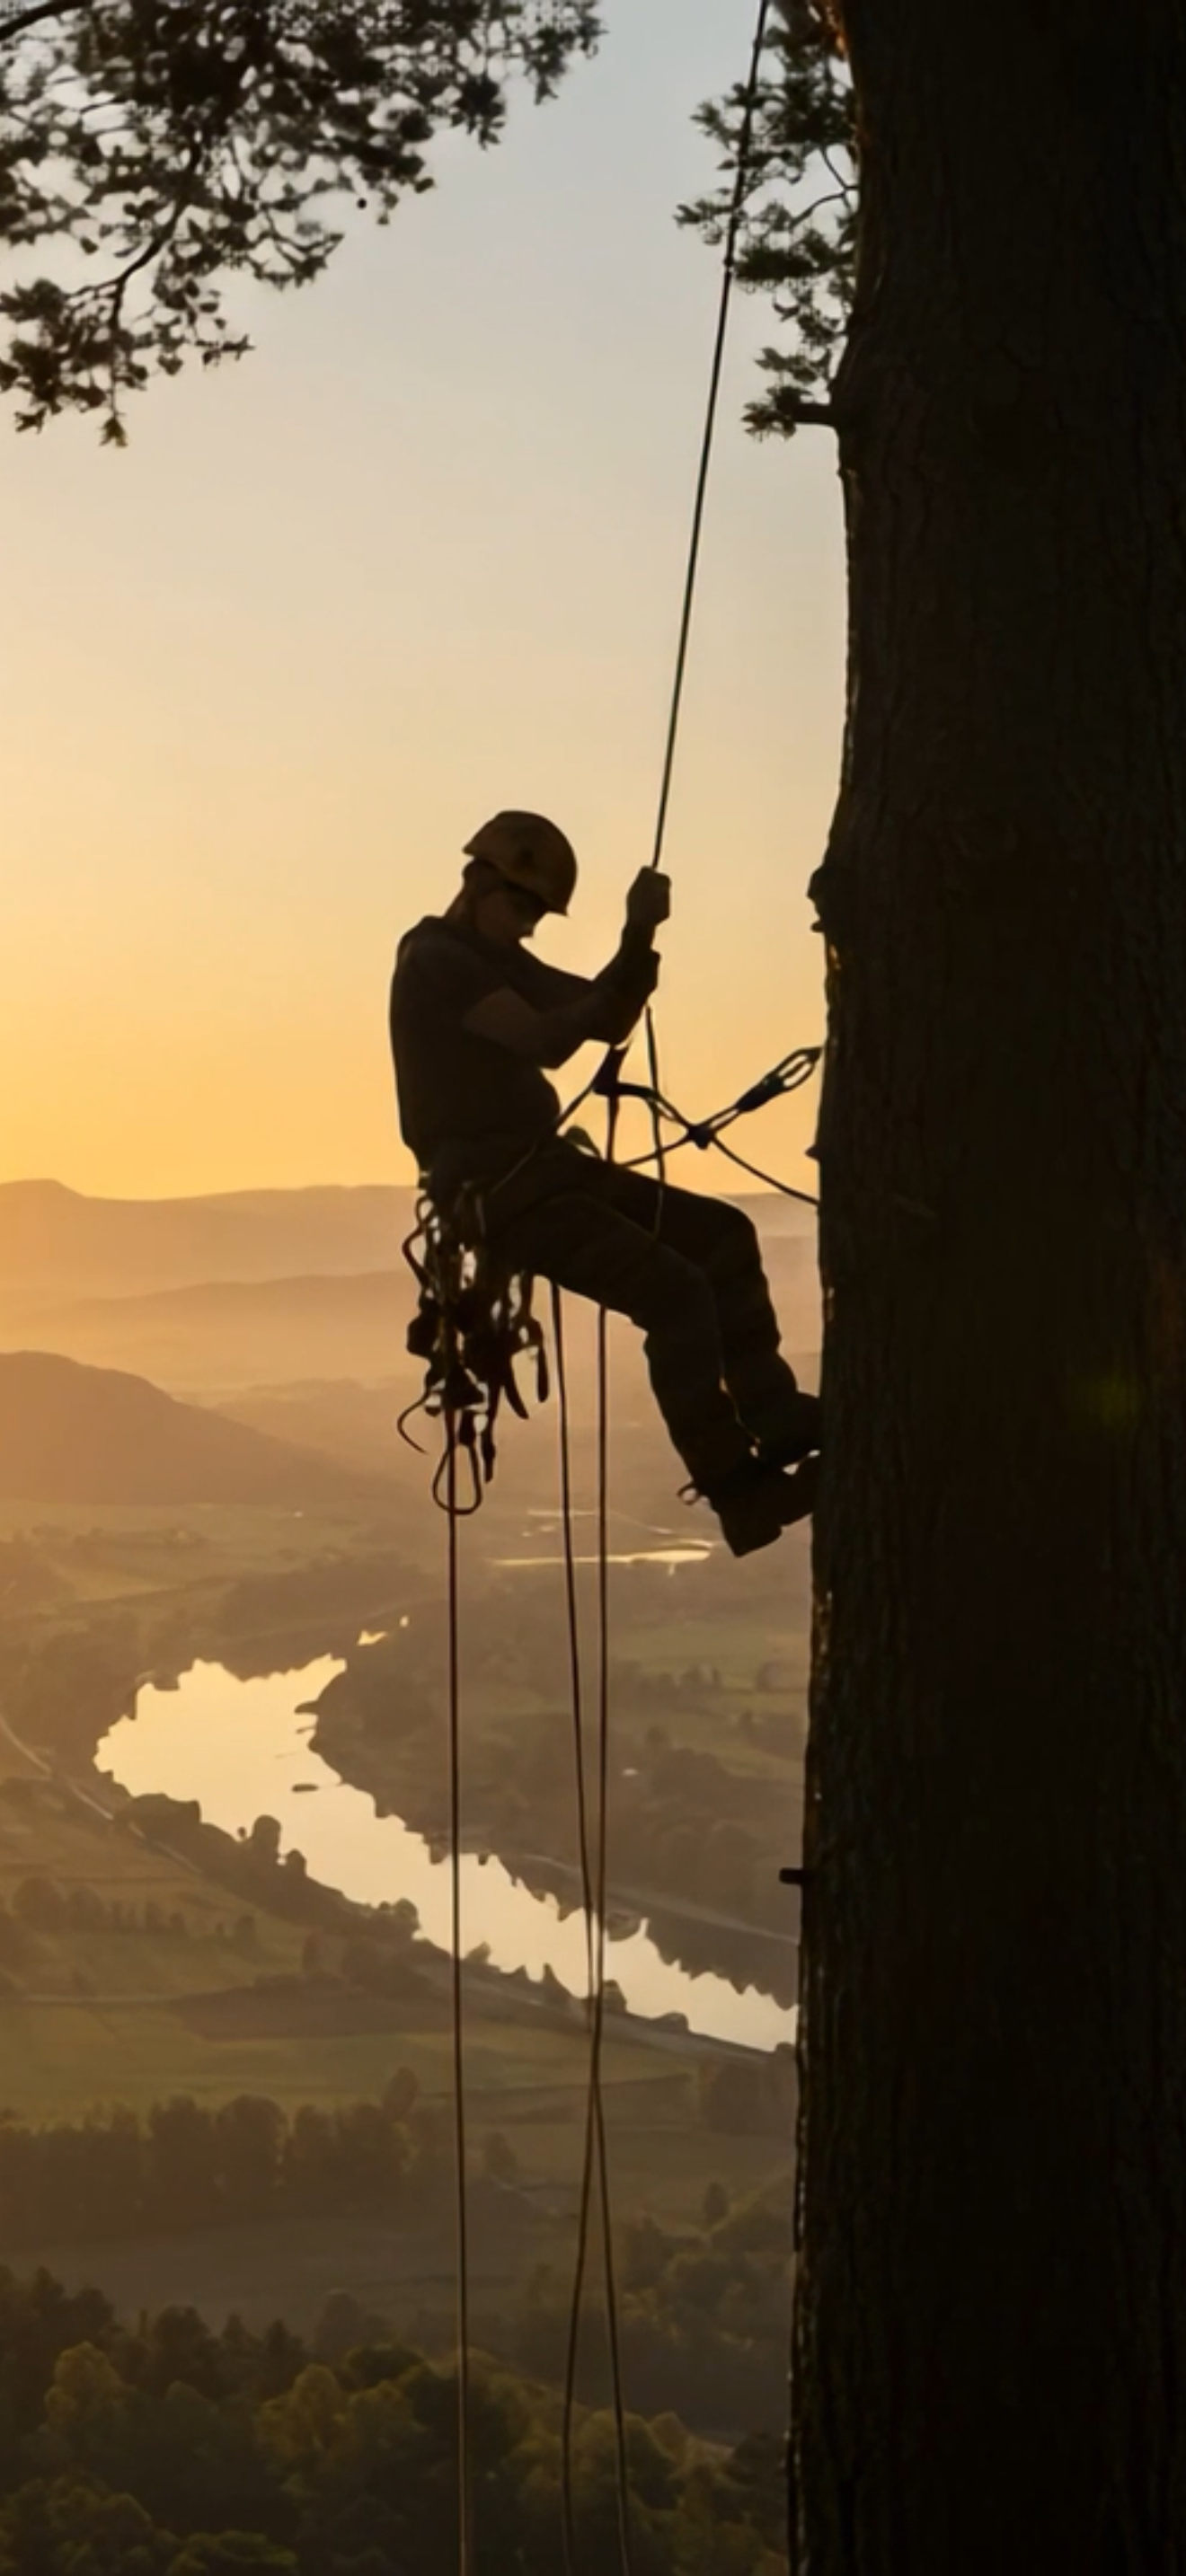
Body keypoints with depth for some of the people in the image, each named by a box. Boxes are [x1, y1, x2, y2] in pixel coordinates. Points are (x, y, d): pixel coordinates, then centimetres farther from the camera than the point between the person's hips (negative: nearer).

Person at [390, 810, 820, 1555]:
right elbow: (546, 1041, -23)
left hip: (541, 1166, 10)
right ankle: (733, 1485, -17)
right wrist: (621, 983, -12)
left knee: (720, 1234, 4)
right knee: (674, 1289, -19)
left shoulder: (501, 963, 19)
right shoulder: (434, 962, -12)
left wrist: (640, 935, 0)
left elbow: (609, 1022, 14)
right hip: (493, 1185, -10)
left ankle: (773, 1416, 0)